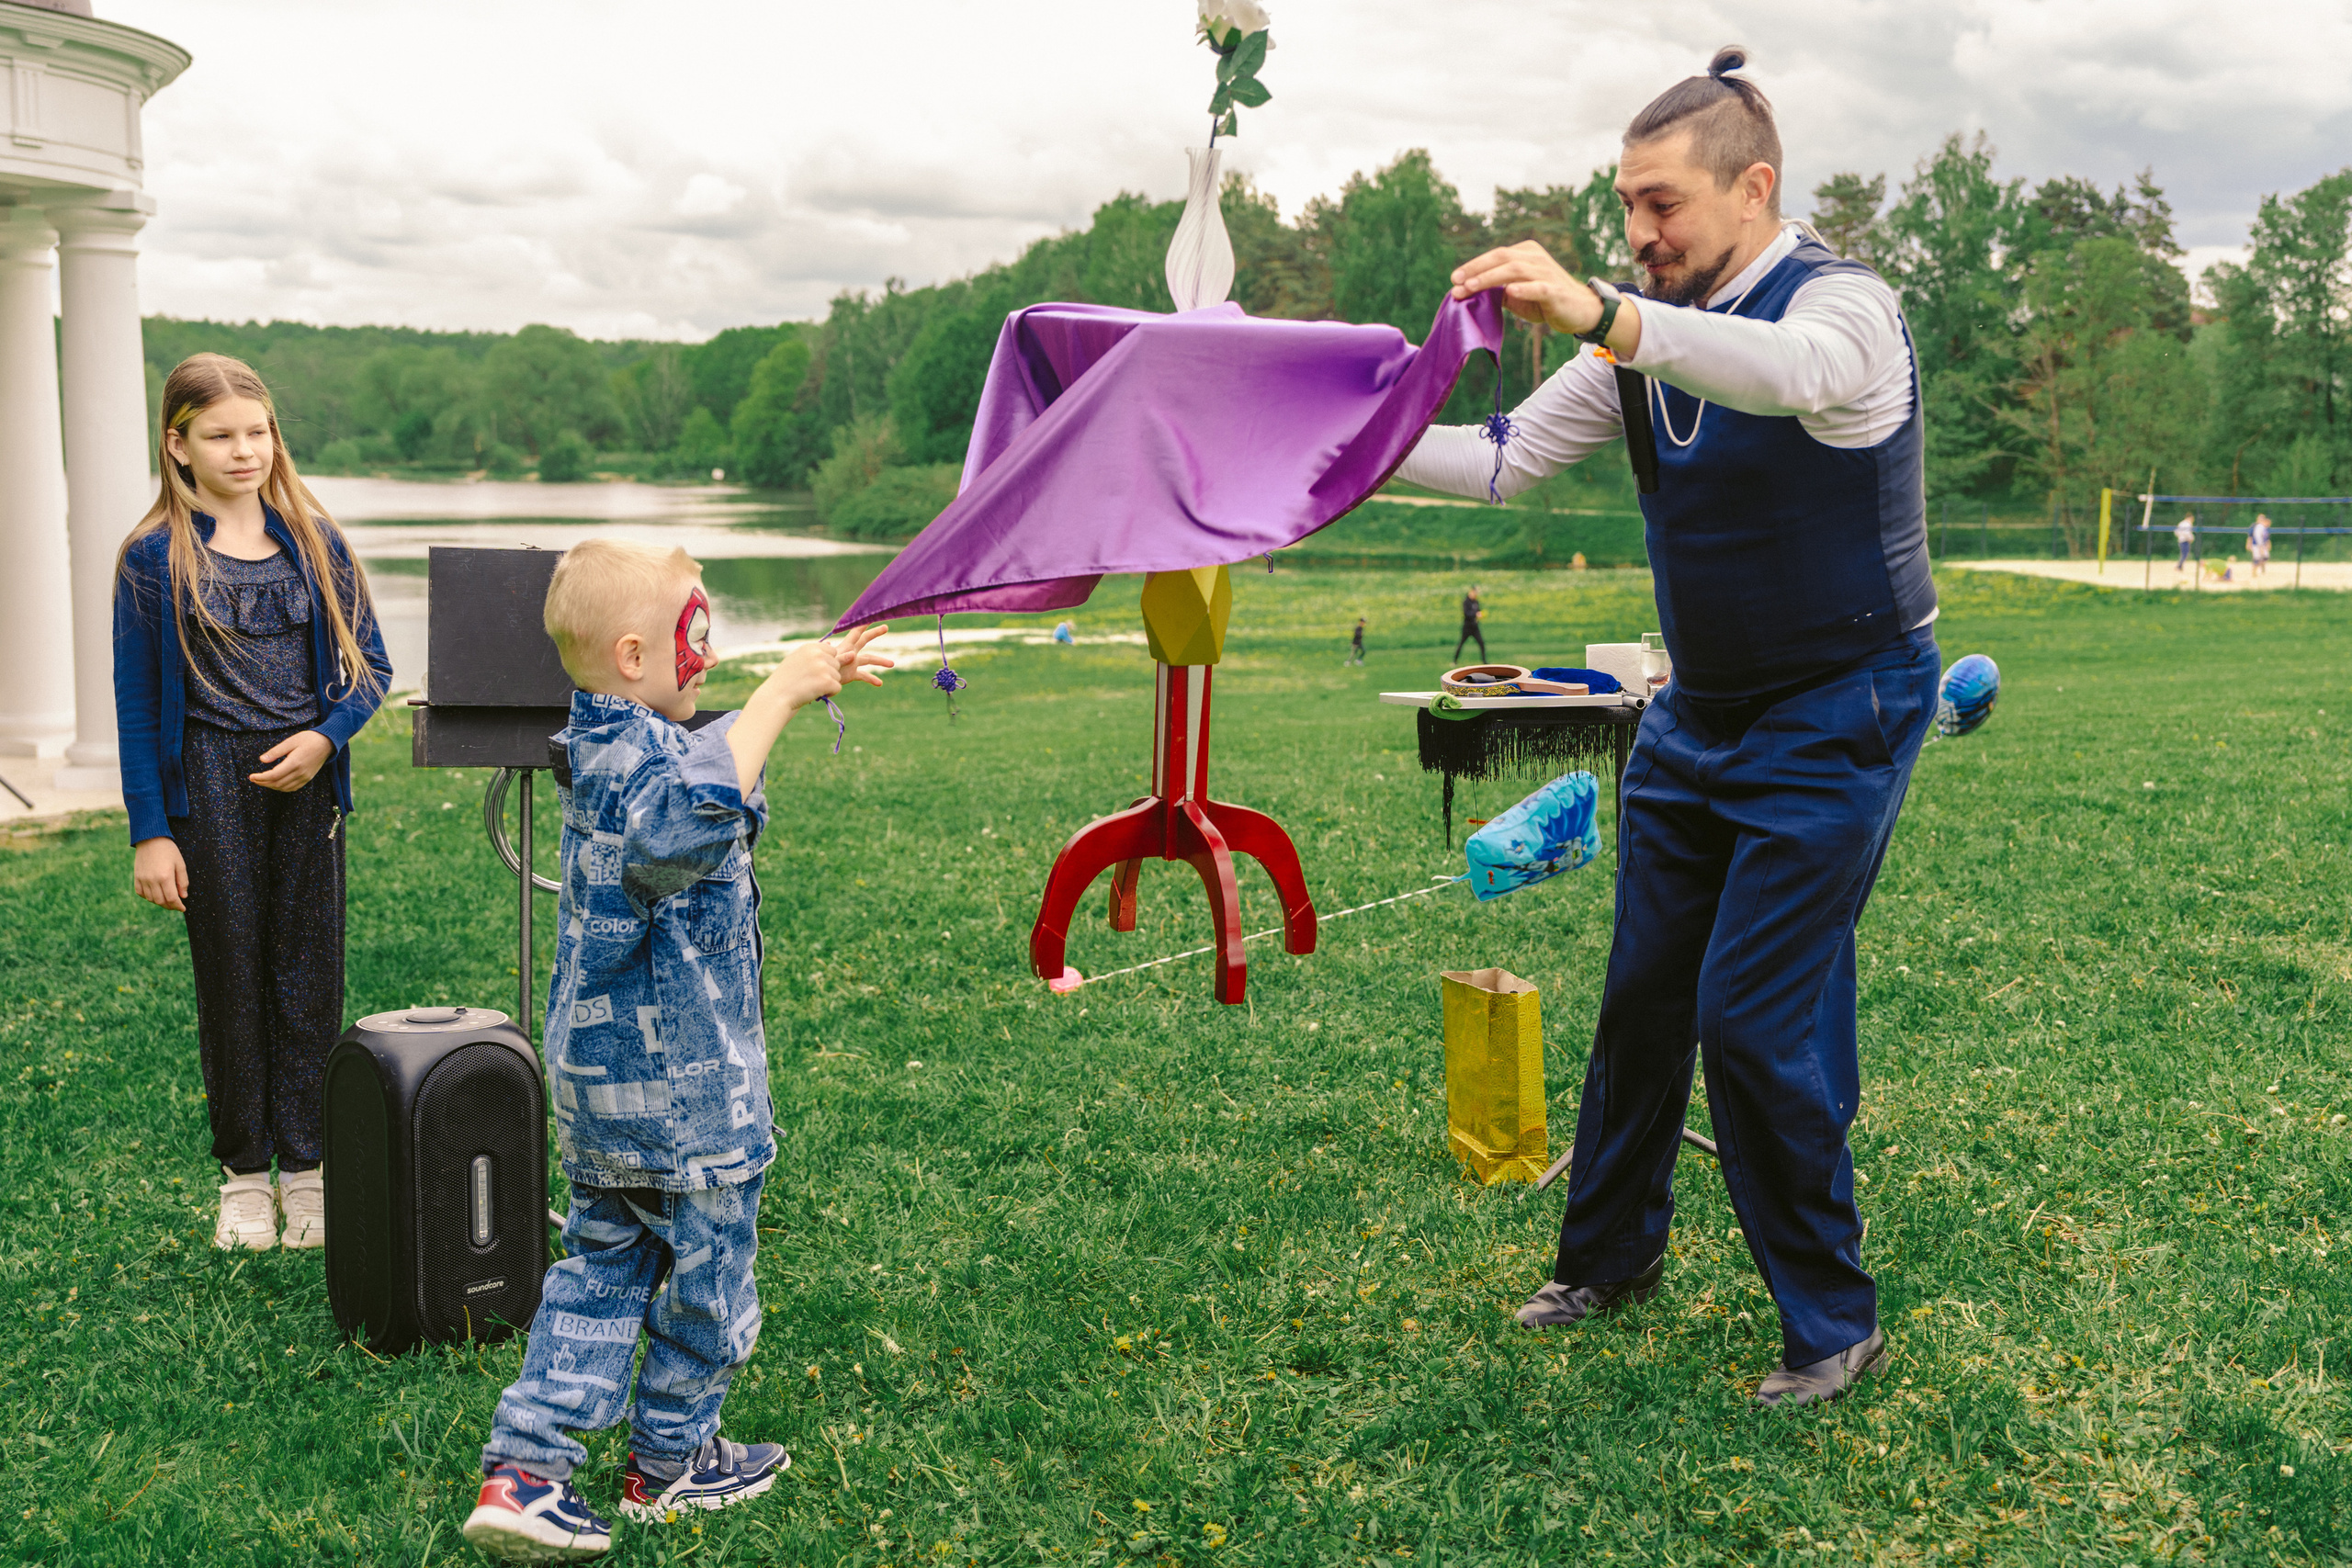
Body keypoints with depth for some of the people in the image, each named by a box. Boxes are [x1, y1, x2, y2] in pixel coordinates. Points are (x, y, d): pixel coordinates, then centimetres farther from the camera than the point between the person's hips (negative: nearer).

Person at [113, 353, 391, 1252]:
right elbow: (137, 702, -2)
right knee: (230, 976, 5)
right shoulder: (155, 558, -2)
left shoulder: (315, 542, 6)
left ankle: (306, 1165, 15)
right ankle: (245, 1173, 17)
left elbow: (369, 663, 10)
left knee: (309, 974, 5)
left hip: (305, 781, 2)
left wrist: (326, 736, -10)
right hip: (209, 786, -2)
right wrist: (149, 832, -6)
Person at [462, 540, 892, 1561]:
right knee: (707, 1275, 11)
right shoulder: (640, 760, -24)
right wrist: (778, 696, -42)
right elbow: (689, 819, -49)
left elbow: (702, 756, 28)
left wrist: (810, 680, 24)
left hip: (596, 1076, 9)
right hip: (682, 1091, -9)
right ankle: (670, 1463, 27)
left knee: (602, 1263, 16)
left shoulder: (600, 748, 8)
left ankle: (522, 1467, 11)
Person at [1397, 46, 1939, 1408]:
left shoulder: (1845, 302, -18)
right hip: (1700, 715, 7)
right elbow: (1513, 458, 3)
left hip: (1838, 719, -7)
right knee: (1645, 992, 12)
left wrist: (1597, 315, -58)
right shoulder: (1653, 329, 3)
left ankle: (1838, 1327, 7)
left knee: (1757, 1018, -10)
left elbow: (1790, 370, -43)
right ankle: (1613, 1256, 31)